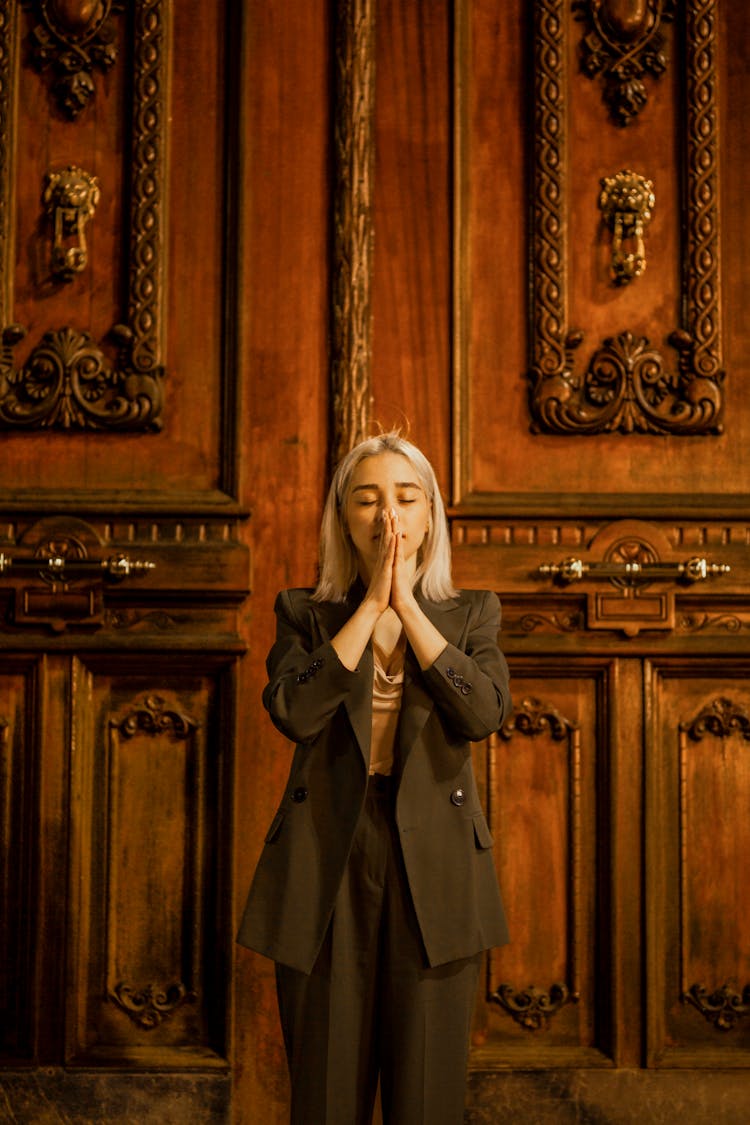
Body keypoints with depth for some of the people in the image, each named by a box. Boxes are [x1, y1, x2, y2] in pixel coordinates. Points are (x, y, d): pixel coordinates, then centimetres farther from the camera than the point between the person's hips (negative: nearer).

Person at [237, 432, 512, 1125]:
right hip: (327, 864, 0)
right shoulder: (306, 615, 7)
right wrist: (371, 604, -10)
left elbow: (484, 713, -11)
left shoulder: (470, 615, 9)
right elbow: (293, 712, -13)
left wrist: (407, 605, -9)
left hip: (432, 870, 0)